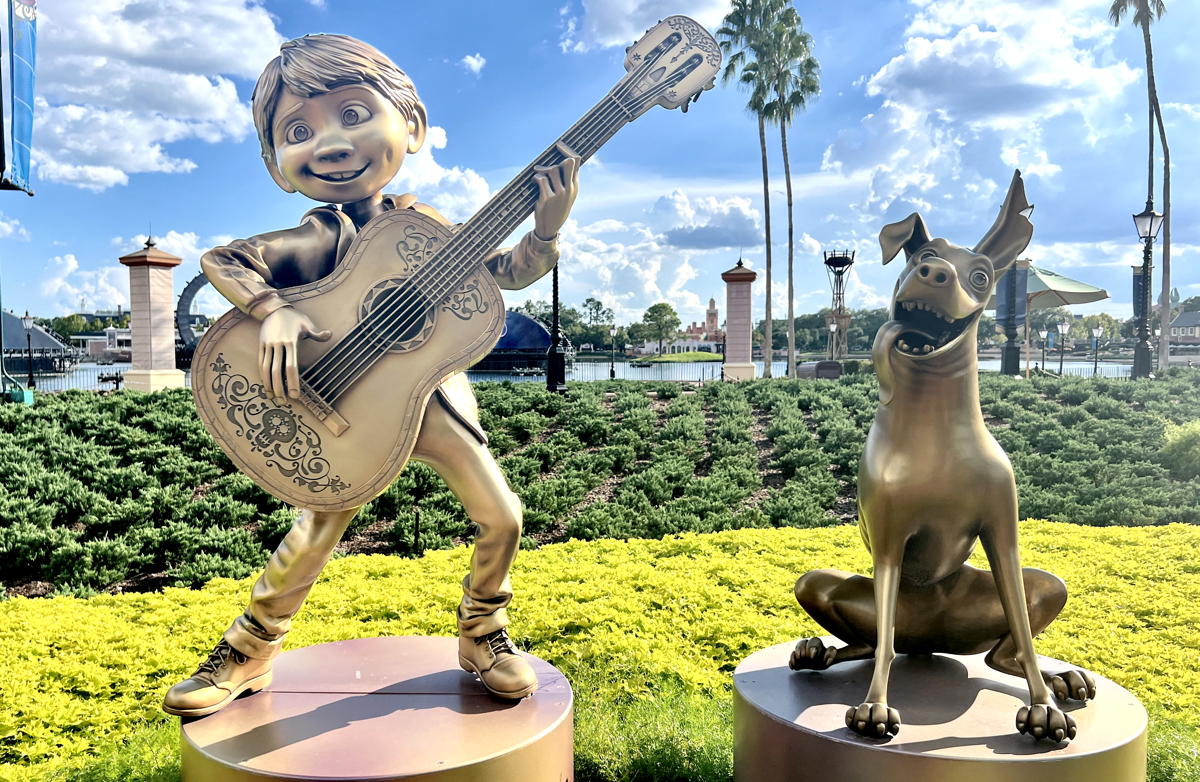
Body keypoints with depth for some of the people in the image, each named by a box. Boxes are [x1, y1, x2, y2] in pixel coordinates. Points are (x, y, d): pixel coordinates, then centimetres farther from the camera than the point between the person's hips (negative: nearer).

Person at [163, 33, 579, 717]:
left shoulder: (425, 222, 0)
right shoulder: (320, 239, -12)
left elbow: (507, 273, 3)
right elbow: (220, 260, -20)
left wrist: (547, 228, -12)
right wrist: (274, 311, -36)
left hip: (434, 394, 4)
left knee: (501, 514, -1)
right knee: (315, 535, 0)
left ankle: (482, 636, 24)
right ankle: (247, 656, 25)